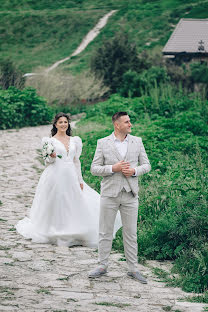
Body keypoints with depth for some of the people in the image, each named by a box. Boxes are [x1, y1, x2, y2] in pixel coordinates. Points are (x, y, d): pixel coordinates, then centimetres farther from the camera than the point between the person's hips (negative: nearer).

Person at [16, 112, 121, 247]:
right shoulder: (50, 140, 1)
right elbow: (47, 162, 3)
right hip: (55, 175, -4)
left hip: (71, 176, 4)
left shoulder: (74, 140, 12)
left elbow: (76, 161, 15)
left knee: (74, 205, 2)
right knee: (55, 205, -1)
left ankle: (72, 235, 12)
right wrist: (51, 157, -20)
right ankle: (54, 233, 12)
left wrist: (80, 180, 11)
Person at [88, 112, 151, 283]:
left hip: (130, 194, 1)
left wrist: (134, 171, -11)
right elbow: (94, 168, -1)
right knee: (105, 232, 5)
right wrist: (113, 168, -15)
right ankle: (103, 266, 17)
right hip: (109, 193, -1)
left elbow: (146, 165, 9)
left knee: (131, 232, 5)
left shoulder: (137, 142, 6)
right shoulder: (103, 143, 1)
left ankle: (133, 268, 13)